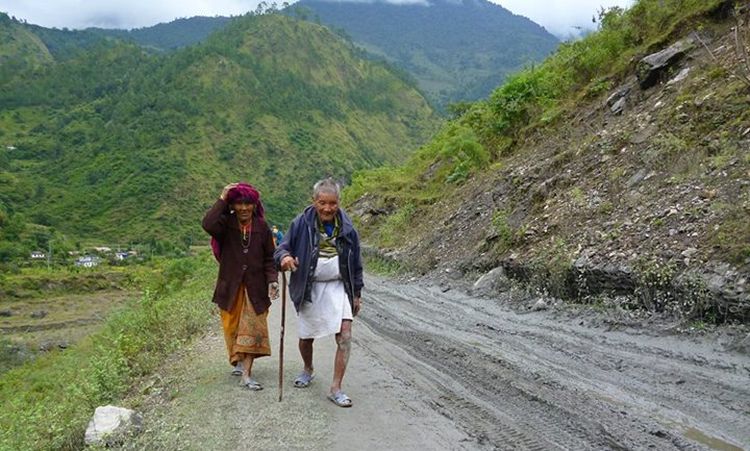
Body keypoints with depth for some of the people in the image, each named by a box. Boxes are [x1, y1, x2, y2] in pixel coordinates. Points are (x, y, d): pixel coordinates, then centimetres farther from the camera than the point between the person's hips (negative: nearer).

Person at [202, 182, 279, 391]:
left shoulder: (262, 228, -1)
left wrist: (272, 280, -13)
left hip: (255, 287, 0)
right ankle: (238, 362, 36)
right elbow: (208, 224, -29)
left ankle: (246, 374, -3)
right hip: (231, 286, 0)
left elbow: (269, 259, 2)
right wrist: (222, 199, -24)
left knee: (252, 328, -5)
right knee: (233, 327, 13)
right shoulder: (226, 224, -6)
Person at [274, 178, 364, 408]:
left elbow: (355, 263, 7)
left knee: (345, 335, -12)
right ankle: (308, 370, 44)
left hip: (338, 287, 1)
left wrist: (357, 293, 10)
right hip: (309, 289, 0)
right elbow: (282, 248, -6)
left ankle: (336, 388, -2)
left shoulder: (346, 228, -4)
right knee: (306, 336, 13)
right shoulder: (301, 223, -10)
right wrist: (284, 257, -31)